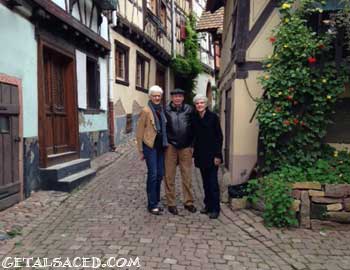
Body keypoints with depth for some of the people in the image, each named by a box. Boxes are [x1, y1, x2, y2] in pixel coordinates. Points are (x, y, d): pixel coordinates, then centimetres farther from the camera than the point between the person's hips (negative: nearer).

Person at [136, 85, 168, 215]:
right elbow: (139, 132, -7)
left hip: (160, 146, 6)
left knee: (160, 175, 10)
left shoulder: (161, 109, 10)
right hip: (150, 146, -6)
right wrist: (141, 151, -7)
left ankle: (156, 202, 22)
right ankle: (152, 205, 5)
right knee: (153, 175, -5)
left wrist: (165, 143, 10)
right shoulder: (146, 110, -8)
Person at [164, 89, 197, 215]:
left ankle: (188, 202, 20)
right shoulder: (166, 110, -2)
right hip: (170, 146, -1)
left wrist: (192, 143, 4)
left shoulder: (189, 109, 1)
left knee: (187, 176, 7)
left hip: (186, 147, 1)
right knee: (169, 176, 5)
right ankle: (171, 203, 16)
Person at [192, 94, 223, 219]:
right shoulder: (194, 118, 6)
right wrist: (194, 151, 5)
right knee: (205, 182, 12)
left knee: (213, 182, -4)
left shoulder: (213, 117, -7)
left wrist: (218, 155, -12)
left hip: (212, 154, -5)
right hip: (200, 154, 5)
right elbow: (194, 136, 12)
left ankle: (215, 209, 4)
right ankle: (208, 205, 22)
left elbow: (219, 136, -8)